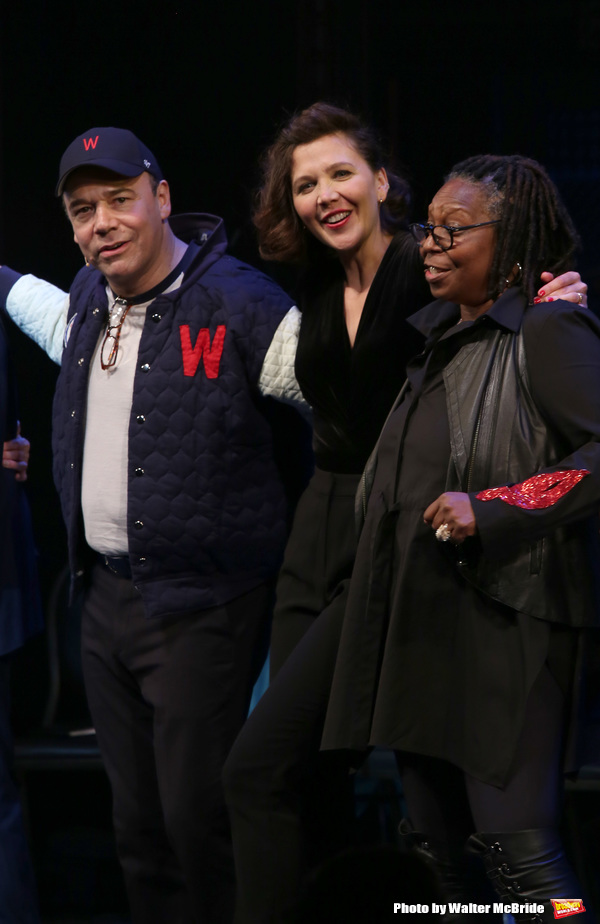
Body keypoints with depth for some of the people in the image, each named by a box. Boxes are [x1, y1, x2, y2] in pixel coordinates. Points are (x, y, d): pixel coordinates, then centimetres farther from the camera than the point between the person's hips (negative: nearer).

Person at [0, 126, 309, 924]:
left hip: (202, 610, -7)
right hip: (105, 601, 7)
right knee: (137, 822, 14)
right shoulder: (87, 300, 9)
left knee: (198, 821, -6)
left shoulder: (237, 304, -14)